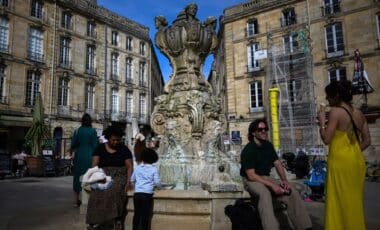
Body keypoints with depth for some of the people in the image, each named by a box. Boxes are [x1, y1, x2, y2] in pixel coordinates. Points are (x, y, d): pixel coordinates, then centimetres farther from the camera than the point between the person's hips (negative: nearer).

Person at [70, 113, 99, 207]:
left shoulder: (77, 131, 1)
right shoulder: (93, 131, -5)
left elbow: (73, 144, 3)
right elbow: (95, 145, -5)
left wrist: (71, 150, 23)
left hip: (79, 156, 2)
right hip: (89, 156, -2)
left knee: (78, 176, 11)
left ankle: (76, 200, 17)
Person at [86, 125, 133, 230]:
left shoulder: (124, 149, 3)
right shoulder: (100, 148, 6)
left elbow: (129, 166, -1)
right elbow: (94, 165, 0)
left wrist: (128, 181, -14)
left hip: (119, 176, -1)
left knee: (116, 189, -30)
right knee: (97, 191, -24)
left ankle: (117, 220, -23)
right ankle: (93, 221, -14)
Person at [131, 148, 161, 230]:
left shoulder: (137, 168, 8)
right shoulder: (154, 169, -2)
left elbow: (132, 180, 17)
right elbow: (157, 182, -5)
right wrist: (160, 187, 16)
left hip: (137, 194, 3)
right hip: (147, 195, -3)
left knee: (137, 214, 12)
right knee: (145, 215, 4)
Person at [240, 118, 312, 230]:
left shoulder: (268, 145, 6)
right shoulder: (248, 150, -17)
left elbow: (278, 164, 9)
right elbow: (251, 175, -22)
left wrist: (284, 180, -9)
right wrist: (272, 185, -28)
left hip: (265, 177, 6)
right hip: (251, 180, -6)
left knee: (292, 192, -13)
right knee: (265, 193, -39)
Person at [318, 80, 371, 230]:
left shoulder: (335, 111, -11)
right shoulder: (359, 114, 10)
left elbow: (326, 139, -14)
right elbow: (367, 141, 10)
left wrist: (322, 121, -2)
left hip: (340, 161, -7)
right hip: (357, 161, 8)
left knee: (340, 201, 3)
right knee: (354, 201, 17)